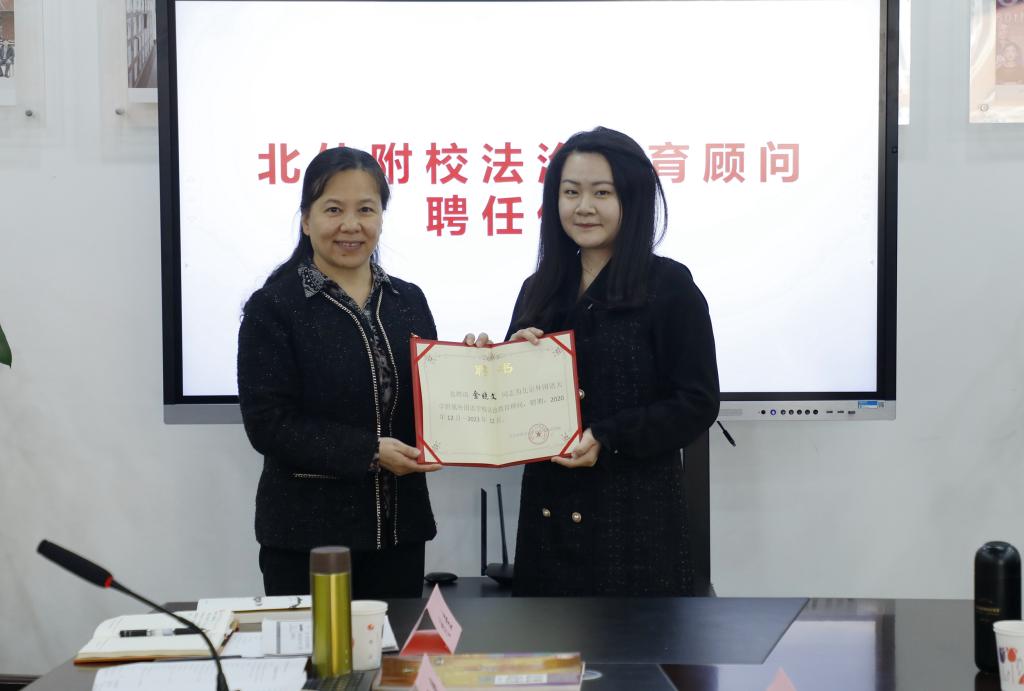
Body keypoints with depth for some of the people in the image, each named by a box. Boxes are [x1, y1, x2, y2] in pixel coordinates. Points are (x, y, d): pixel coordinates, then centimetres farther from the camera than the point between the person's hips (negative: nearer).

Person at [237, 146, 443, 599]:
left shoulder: (408, 301, 9)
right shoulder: (273, 307, -5)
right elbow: (268, 422, -12)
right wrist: (369, 452, -18)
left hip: (399, 527, 4)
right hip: (307, 532, -4)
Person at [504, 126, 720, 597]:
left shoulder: (669, 285, -3)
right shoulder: (539, 291, 12)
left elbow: (698, 403, -7)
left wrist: (607, 439, -17)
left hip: (636, 515, -4)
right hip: (548, 512, 5)